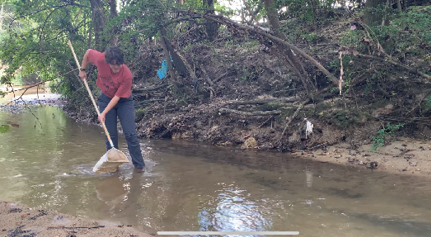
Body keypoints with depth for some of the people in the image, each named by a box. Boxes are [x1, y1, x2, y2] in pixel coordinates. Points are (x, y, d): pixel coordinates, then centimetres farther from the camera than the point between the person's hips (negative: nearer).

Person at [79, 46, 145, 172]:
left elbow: (117, 97, -24)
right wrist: (83, 70, 6)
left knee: (130, 134, -6)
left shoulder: (127, 75, -30)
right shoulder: (101, 59, -24)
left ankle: (139, 164, 4)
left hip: (124, 101, -2)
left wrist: (104, 113, -26)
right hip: (106, 99, 3)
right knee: (111, 135, 3)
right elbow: (88, 52, -2)